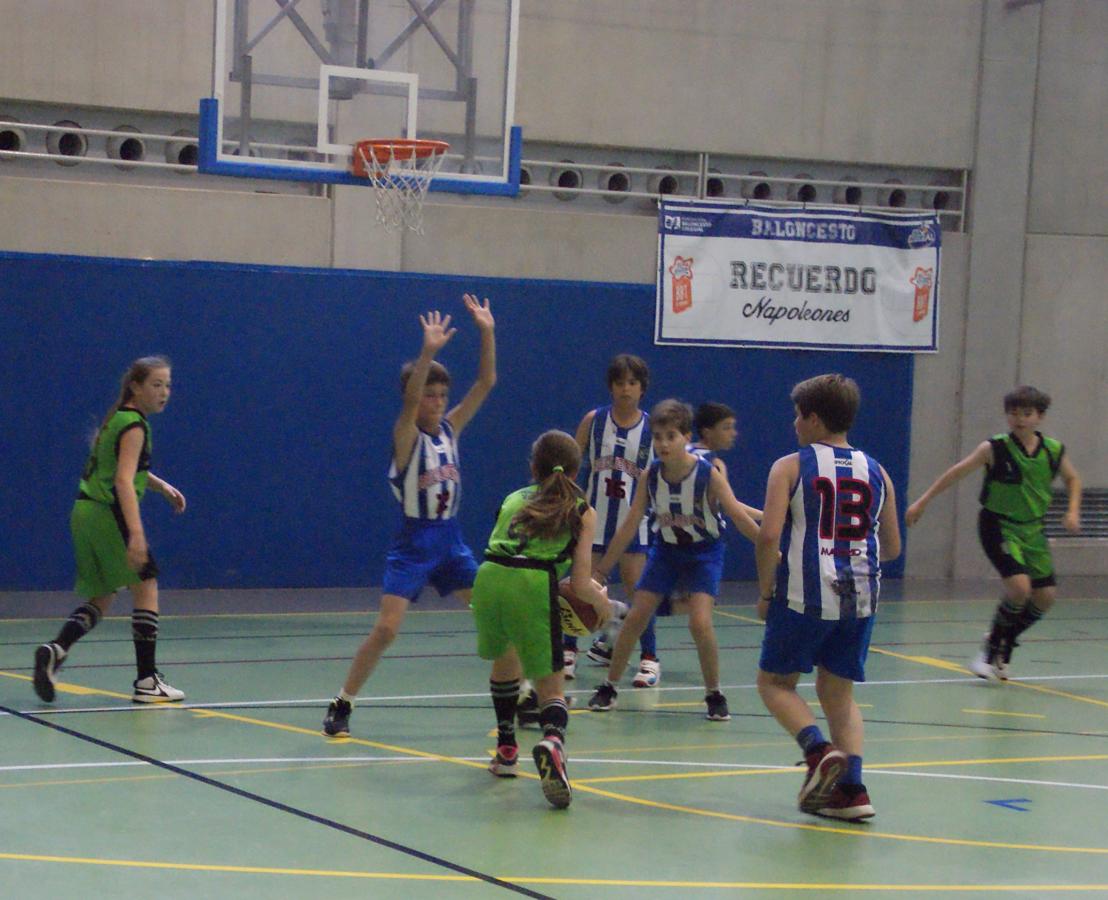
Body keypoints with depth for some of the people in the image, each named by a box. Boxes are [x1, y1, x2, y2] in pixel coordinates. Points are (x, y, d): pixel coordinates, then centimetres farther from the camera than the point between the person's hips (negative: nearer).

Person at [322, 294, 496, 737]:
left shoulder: (450, 428, 5)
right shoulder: (406, 435, -10)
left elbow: (486, 382, 1)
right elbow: (410, 400, -31)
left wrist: (486, 333, -10)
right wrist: (428, 352, -43)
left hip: (450, 541, 6)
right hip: (412, 544, -6)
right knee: (385, 629, -14)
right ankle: (341, 706, -3)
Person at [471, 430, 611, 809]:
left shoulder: (513, 500, 26)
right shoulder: (582, 513, 16)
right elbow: (580, 584, 6)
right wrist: (601, 602, 28)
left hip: (488, 578, 3)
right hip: (533, 587, -3)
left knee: (504, 658, 31)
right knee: (551, 686, 6)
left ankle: (507, 750, 39)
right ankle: (552, 741, -26)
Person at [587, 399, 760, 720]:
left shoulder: (708, 474, -25)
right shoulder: (650, 476, -15)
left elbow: (739, 516, -22)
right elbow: (630, 525, -9)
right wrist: (601, 569, -8)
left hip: (705, 552, -3)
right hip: (666, 549, 3)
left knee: (700, 622, -20)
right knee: (635, 617, -2)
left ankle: (714, 695, 0)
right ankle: (608, 688, 14)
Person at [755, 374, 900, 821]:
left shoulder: (790, 467, -3)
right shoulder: (876, 472, 10)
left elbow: (768, 536, -13)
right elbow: (892, 547, 14)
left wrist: (766, 592, -1)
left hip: (805, 595, -4)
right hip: (860, 597, 4)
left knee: (775, 681, 12)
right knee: (838, 691, 15)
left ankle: (819, 750, -12)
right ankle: (851, 788, 3)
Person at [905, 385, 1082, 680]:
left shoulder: (1054, 451, -5)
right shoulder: (995, 448, -15)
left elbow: (1073, 479, 15)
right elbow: (957, 473, -8)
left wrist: (1073, 511, -1)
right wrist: (922, 502, -9)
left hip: (1033, 529, 5)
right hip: (998, 526, -5)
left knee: (1045, 597, 3)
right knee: (1019, 587, -22)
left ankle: (1004, 647, 25)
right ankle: (992, 648, 1)